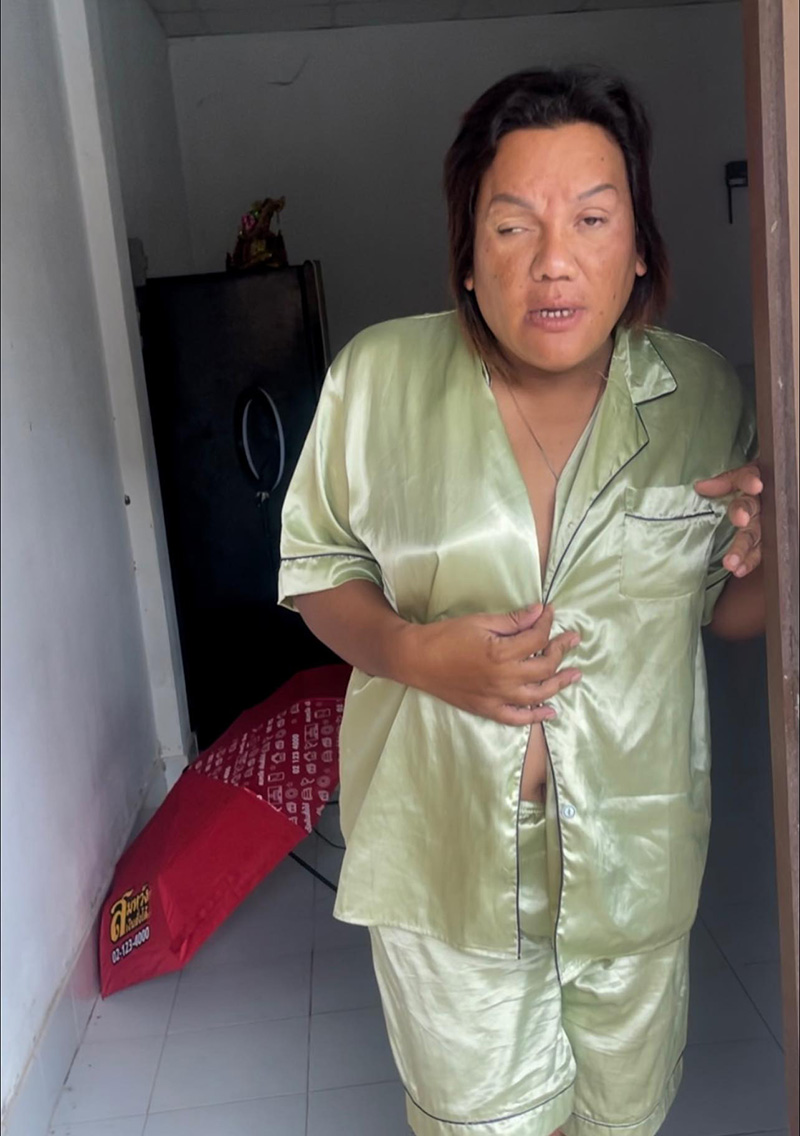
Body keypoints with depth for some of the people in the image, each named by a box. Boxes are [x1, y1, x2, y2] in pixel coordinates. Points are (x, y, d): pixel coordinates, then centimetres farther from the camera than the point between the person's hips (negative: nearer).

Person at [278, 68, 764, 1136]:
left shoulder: (704, 393, -6)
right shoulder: (378, 376, -11)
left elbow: (732, 617, 5)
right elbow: (316, 569, -2)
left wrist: (755, 565, -19)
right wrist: (414, 652, -21)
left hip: (634, 849, 2)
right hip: (444, 842, -1)